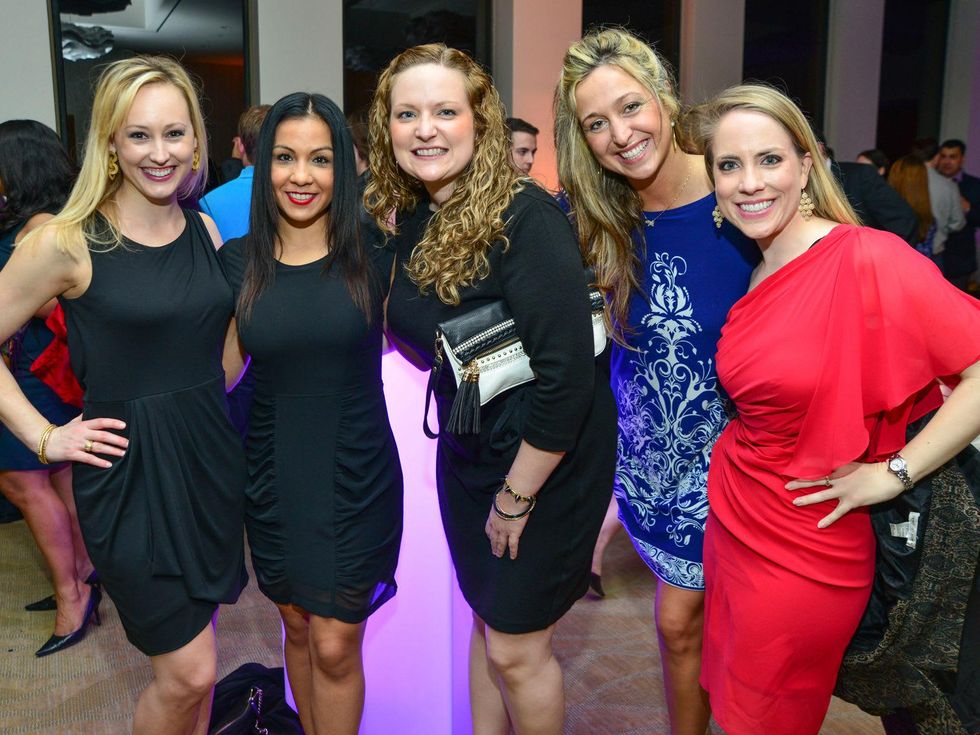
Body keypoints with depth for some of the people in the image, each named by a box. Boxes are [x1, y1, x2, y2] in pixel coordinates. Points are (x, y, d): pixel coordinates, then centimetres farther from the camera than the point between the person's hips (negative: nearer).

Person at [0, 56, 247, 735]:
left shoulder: (205, 231, 5)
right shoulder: (68, 243, -13)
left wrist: (200, 401, 8)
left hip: (212, 458, 5)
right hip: (129, 470, -5)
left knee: (194, 662, 17)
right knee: (189, 671, 2)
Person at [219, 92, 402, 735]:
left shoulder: (372, 256, -8)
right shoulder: (238, 262, -1)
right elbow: (220, 373, 4)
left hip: (357, 479, -2)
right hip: (274, 480, 3)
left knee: (335, 646, 5)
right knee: (297, 628, 21)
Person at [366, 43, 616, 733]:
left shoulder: (524, 217, -23)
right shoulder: (404, 220, 0)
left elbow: (568, 372, -26)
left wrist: (516, 497, -19)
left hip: (545, 461, -6)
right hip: (466, 452, 7)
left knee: (515, 648, 7)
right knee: (485, 619, 21)